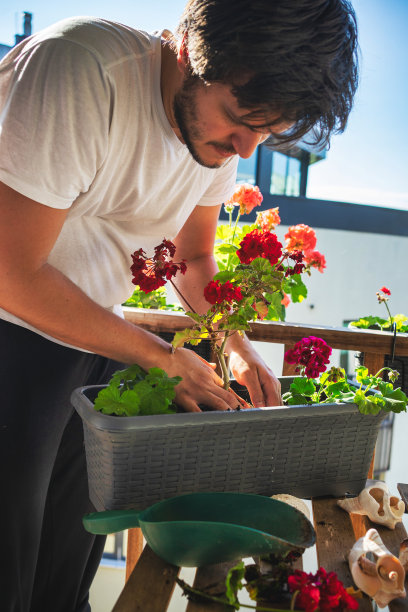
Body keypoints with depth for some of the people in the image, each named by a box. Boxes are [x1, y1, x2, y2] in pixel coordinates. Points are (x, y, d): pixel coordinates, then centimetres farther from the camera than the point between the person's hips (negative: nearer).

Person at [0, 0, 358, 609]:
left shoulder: (220, 124, -2)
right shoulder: (82, 68, -25)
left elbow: (194, 258, 12)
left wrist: (238, 346, -4)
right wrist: (163, 357, -20)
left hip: (95, 336, 6)